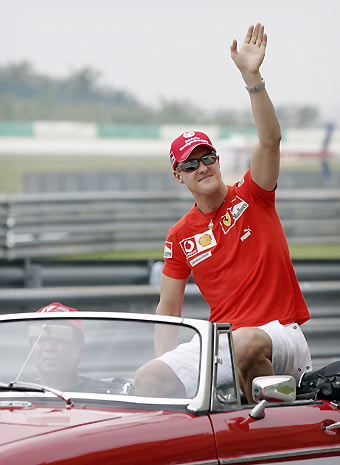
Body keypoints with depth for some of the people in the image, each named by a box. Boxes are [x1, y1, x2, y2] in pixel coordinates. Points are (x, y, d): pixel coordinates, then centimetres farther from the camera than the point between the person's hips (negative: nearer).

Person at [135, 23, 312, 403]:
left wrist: (252, 78, -26)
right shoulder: (179, 236, 12)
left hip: (280, 335, -4)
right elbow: (168, 309, 16)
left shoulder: (251, 196, 3)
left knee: (243, 342, -39)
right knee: (147, 379, -16)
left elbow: (270, 139, -14)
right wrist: (163, 359, 2)